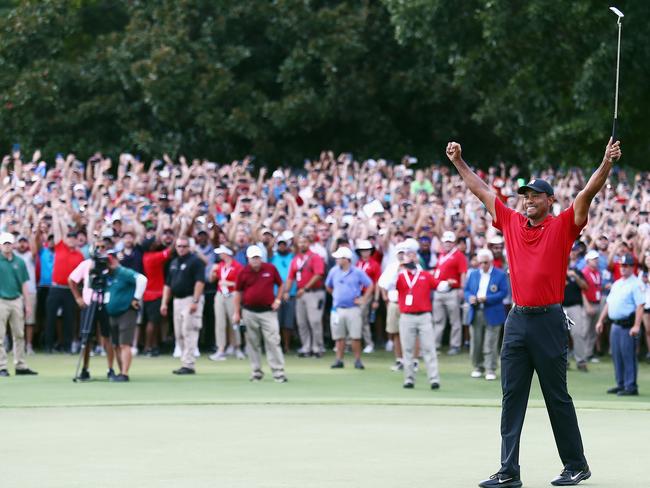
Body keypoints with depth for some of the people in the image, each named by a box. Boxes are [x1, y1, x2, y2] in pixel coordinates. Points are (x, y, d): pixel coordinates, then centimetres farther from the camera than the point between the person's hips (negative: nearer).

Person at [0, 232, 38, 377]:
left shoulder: (19, 262, 8)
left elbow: (24, 283, 11)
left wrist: (27, 303, 8)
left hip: (17, 300, 4)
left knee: (19, 335, 8)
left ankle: (20, 366, 14)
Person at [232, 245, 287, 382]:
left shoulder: (271, 269, 2)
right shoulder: (243, 272, 2)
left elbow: (281, 285, 14)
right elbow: (238, 293, 8)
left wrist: (278, 300, 1)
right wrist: (236, 312, 3)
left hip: (268, 311, -1)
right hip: (249, 313, 1)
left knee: (273, 341, -8)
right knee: (253, 343, 7)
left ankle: (278, 373, -8)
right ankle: (256, 372, 17)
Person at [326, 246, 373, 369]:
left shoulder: (357, 272, -4)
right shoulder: (334, 271, 5)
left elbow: (370, 285, 1)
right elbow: (328, 286, 21)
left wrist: (363, 300, -5)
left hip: (353, 308, -3)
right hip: (338, 308, 3)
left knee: (355, 336, -4)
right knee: (339, 336, 5)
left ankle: (357, 360, 5)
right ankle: (339, 360, 12)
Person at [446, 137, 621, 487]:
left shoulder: (562, 226, -1)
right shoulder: (512, 223, 11)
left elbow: (588, 192, -12)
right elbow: (481, 190, 19)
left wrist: (607, 162, -23)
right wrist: (458, 162, 20)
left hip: (549, 320, -5)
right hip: (517, 320, 5)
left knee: (557, 397, 2)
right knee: (512, 397, 2)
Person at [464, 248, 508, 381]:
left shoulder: (500, 275, -1)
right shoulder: (473, 274, 14)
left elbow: (503, 292, -8)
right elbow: (466, 290, 14)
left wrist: (487, 298, -17)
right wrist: (470, 298, -9)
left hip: (492, 314, -4)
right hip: (476, 314, 4)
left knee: (490, 345, -5)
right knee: (475, 343, 8)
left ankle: (491, 370, -1)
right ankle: (478, 368, 20)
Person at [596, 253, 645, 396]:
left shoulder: (636, 284, -8)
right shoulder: (617, 283, 18)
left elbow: (640, 306, -17)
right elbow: (608, 303, 24)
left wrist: (636, 326, -24)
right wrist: (601, 321, 19)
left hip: (628, 325, -8)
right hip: (615, 324, 8)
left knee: (628, 356, -7)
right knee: (617, 356, 11)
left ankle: (631, 386, -4)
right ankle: (621, 384, 19)